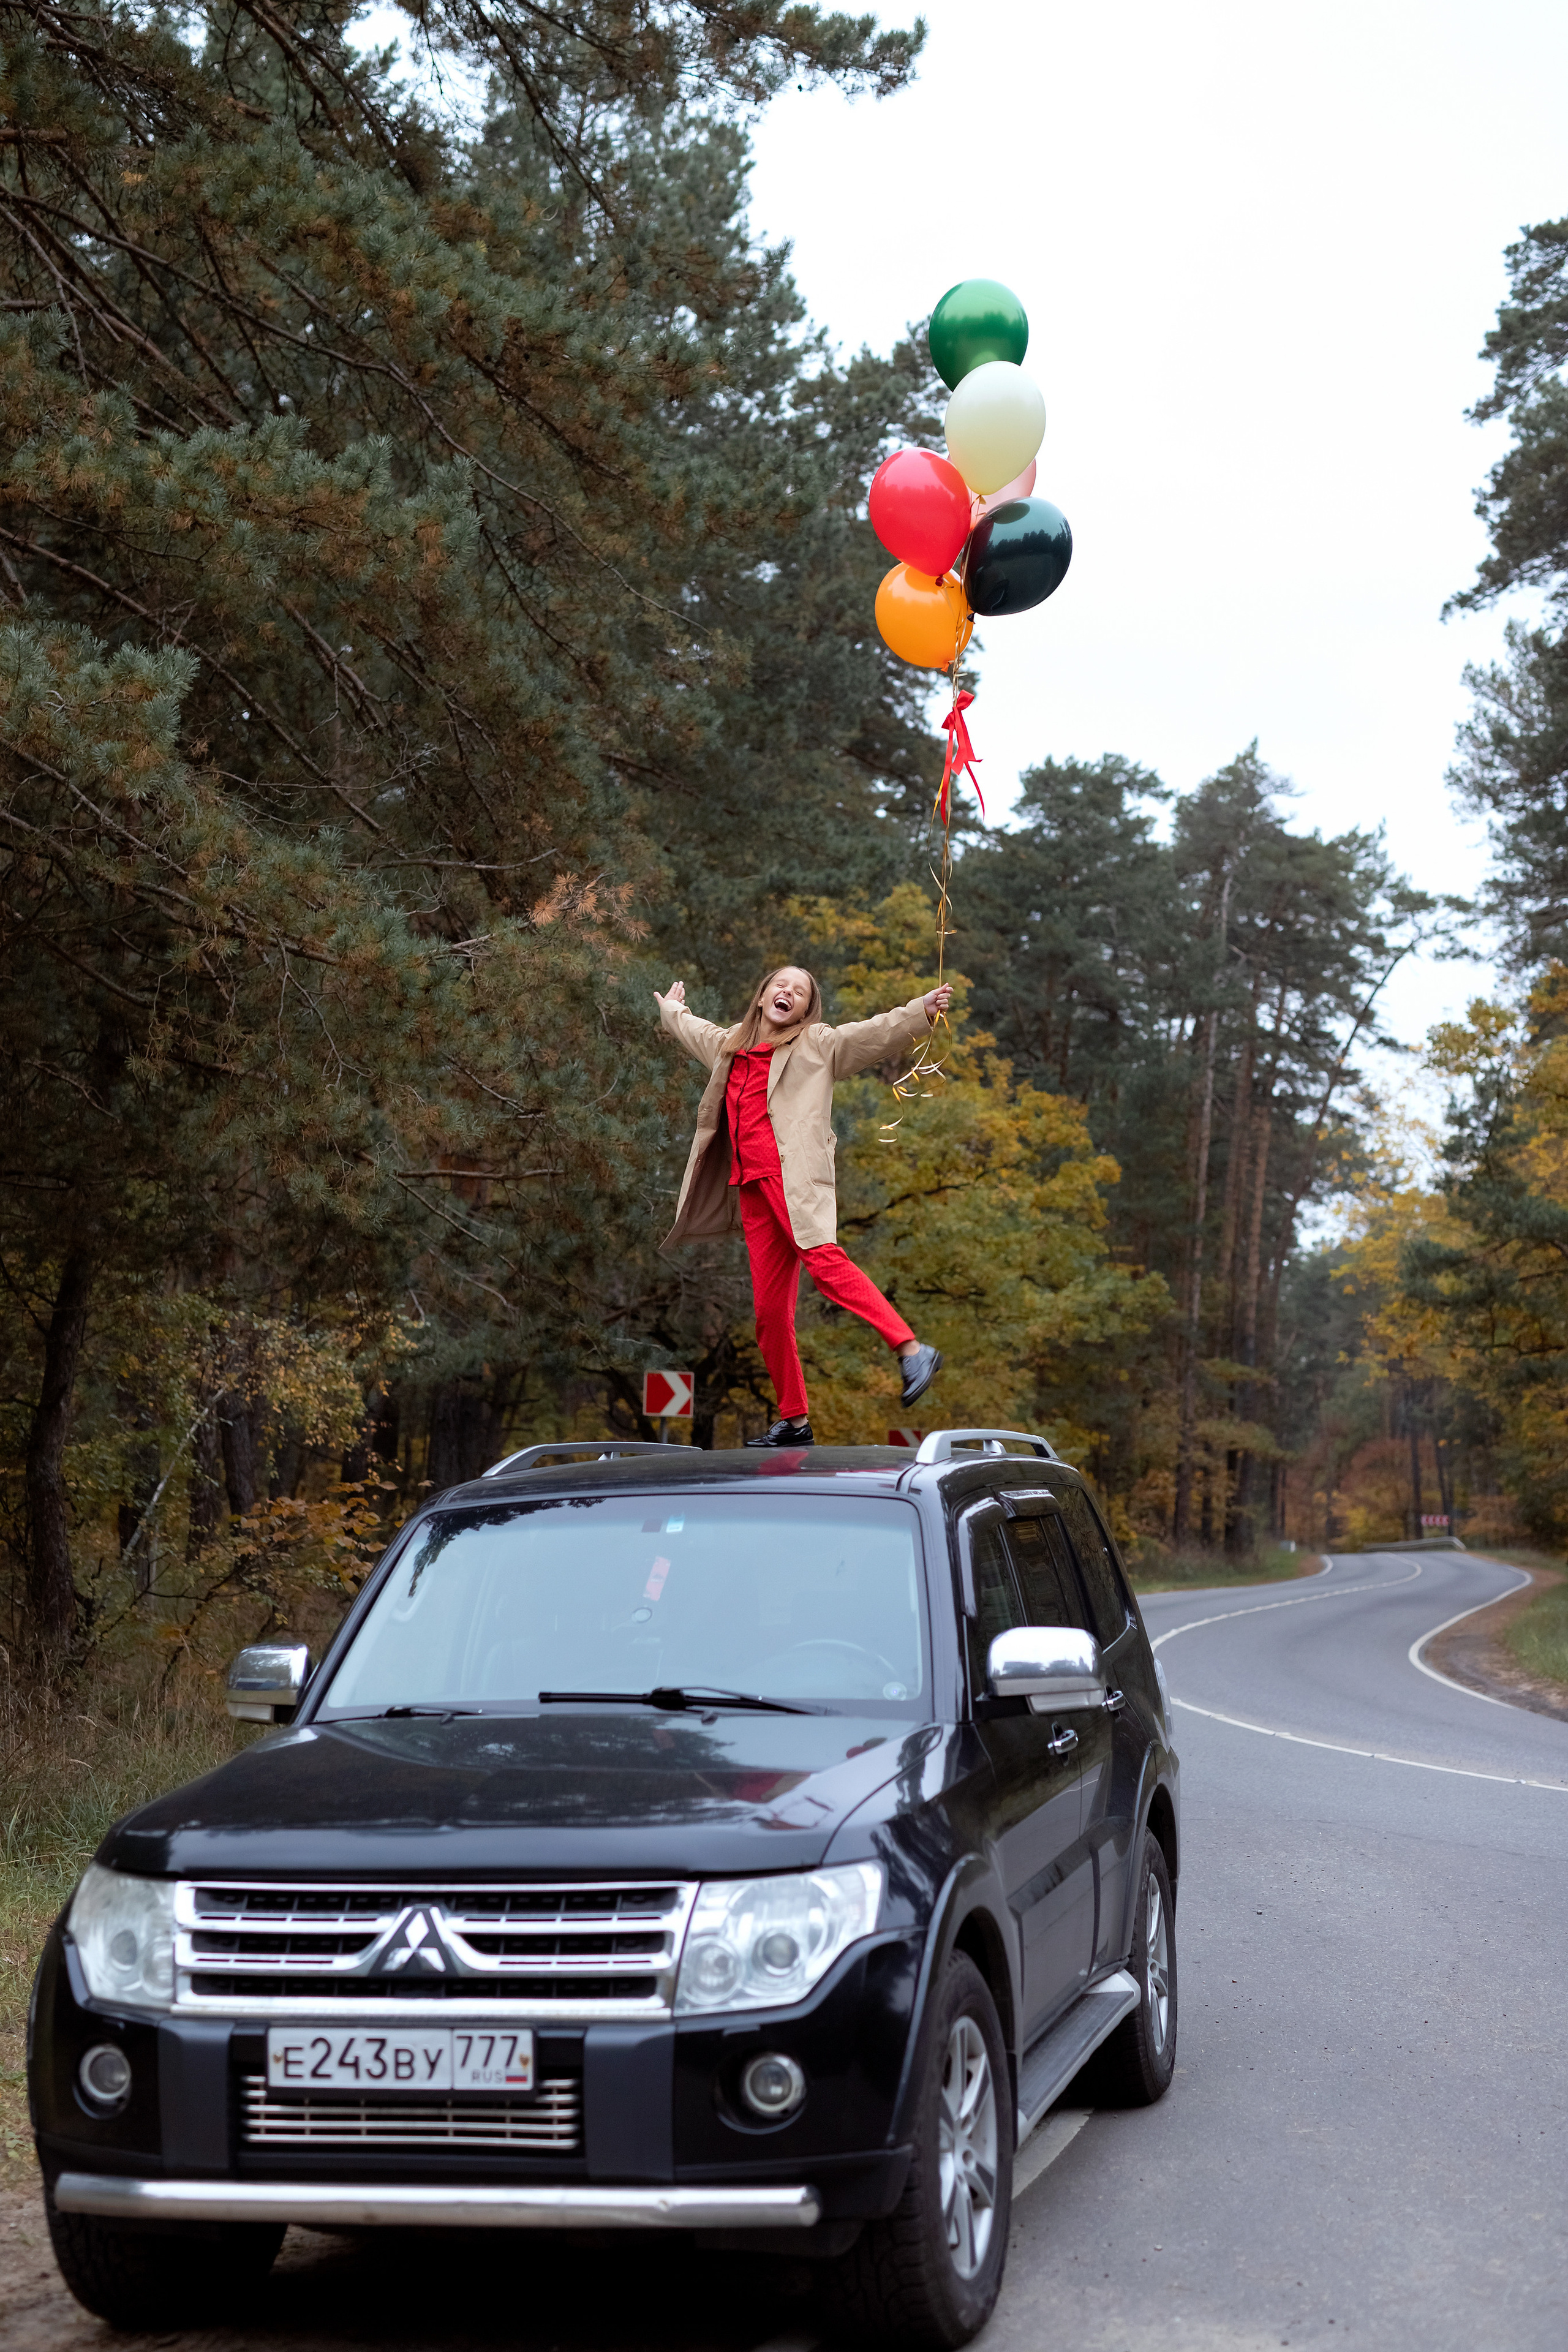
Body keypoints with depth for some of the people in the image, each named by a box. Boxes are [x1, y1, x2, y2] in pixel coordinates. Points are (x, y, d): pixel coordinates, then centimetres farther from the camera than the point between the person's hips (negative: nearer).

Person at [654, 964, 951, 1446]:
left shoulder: (818, 1044, 10)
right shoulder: (730, 1047, 26)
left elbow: (877, 1032, -1)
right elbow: (692, 1030, 48)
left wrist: (924, 1010, -14)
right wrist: (671, 1008, 65)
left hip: (795, 1176, -6)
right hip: (751, 1186, 6)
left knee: (823, 1261, -30)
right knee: (770, 1310, 2)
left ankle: (912, 1351, -37)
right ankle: (794, 1421, 7)